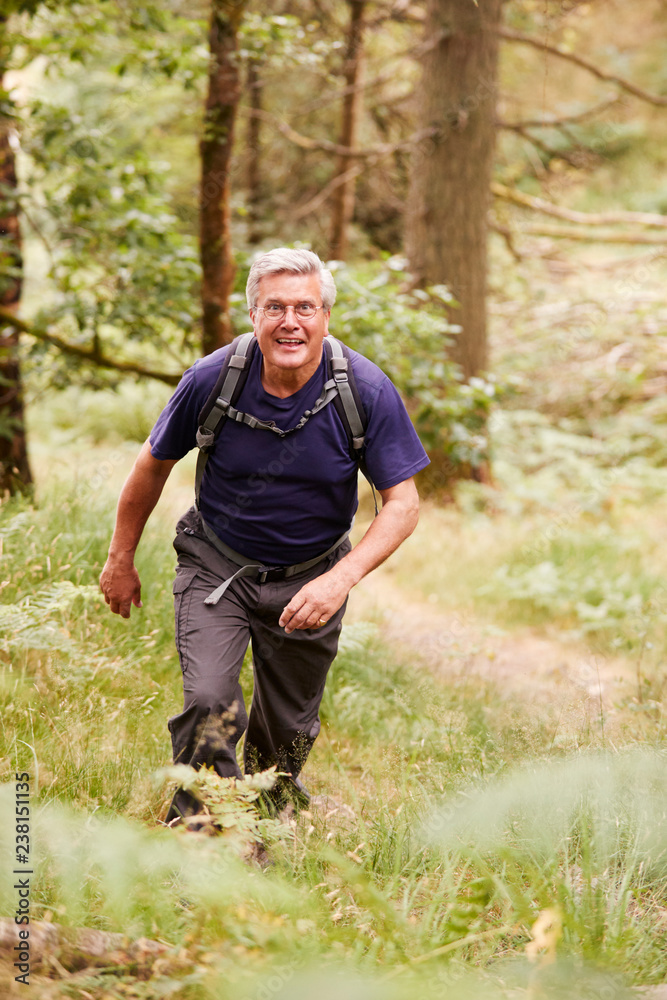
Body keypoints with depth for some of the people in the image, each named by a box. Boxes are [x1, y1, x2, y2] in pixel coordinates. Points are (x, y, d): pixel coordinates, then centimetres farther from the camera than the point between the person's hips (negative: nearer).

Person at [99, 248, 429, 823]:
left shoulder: (368, 392, -20)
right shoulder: (212, 380, -18)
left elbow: (403, 503, -17)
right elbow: (154, 464, -1)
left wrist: (341, 579, -32)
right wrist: (121, 560, 8)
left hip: (311, 576, 1)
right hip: (217, 566, -1)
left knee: (287, 736, 12)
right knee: (209, 706, -22)